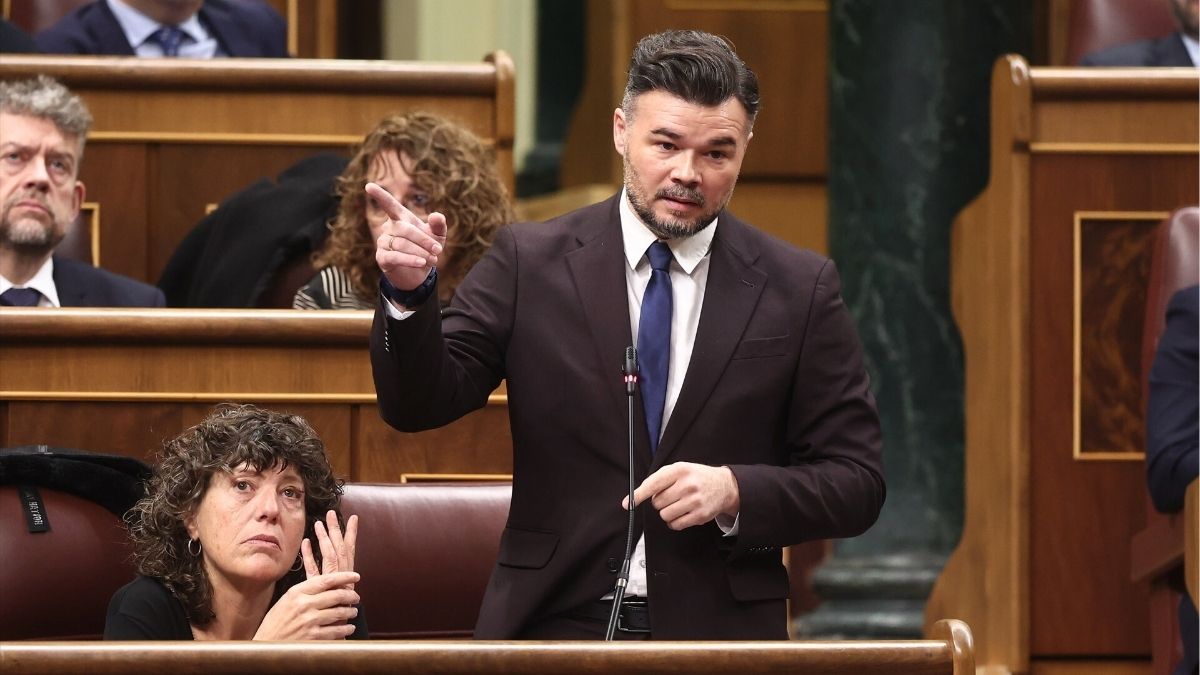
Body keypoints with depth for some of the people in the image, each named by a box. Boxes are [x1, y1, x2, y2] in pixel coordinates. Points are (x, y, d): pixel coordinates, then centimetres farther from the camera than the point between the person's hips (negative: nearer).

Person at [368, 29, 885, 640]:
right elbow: (418, 405, -2)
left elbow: (857, 483, 2)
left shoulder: (800, 291, 1)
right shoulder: (530, 263, 2)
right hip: (552, 629, 0)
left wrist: (734, 491, -15)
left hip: (722, 636, 0)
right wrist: (411, 291, -20)